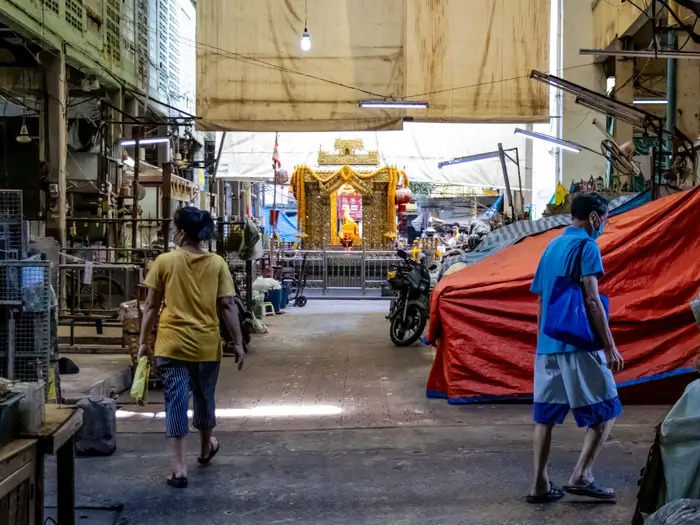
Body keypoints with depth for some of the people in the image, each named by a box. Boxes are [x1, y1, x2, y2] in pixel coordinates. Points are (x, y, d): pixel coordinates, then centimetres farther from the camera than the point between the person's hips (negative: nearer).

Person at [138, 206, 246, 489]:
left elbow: (151, 306, -1)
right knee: (204, 397, 19)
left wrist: (143, 341, 8)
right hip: (207, 344, 2)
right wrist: (238, 342, 3)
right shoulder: (217, 263, -1)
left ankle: (180, 467, -4)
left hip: (172, 343, -2)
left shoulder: (164, 261, -5)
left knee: (176, 399, 0)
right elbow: (228, 306, -3)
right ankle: (206, 448, 42)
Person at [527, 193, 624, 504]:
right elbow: (591, 300, -14)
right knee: (607, 409, 2)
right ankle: (581, 476, -7)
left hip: (548, 344, 8)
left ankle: (540, 485, 7)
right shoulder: (586, 245, -6)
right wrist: (610, 347, -12)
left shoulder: (551, 248, 18)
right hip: (578, 344, -8)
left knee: (546, 414, 8)